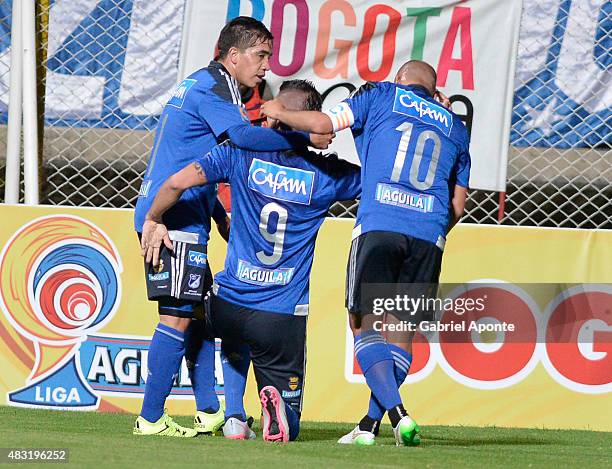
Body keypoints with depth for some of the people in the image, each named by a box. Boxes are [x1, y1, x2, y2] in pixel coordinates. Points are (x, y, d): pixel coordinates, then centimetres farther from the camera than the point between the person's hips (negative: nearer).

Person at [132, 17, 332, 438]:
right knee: (178, 316, -10)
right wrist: (306, 139, -21)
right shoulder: (211, 88, -10)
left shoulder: (201, 85, 22)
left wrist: (220, 214, 30)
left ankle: (210, 412, 15)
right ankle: (151, 419, -10)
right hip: (176, 220, -11)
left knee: (200, 312, 13)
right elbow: (243, 137, -27)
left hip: (170, 217, 11)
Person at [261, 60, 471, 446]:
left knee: (365, 324, -3)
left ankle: (398, 413, -21)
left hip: (378, 224, -3)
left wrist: (277, 112, 20)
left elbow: (322, 123, 3)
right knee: (400, 327, 9)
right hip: (429, 234, 3)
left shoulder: (383, 95, 13)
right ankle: (370, 424, 4)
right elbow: (458, 205, 21)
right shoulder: (455, 126, 24)